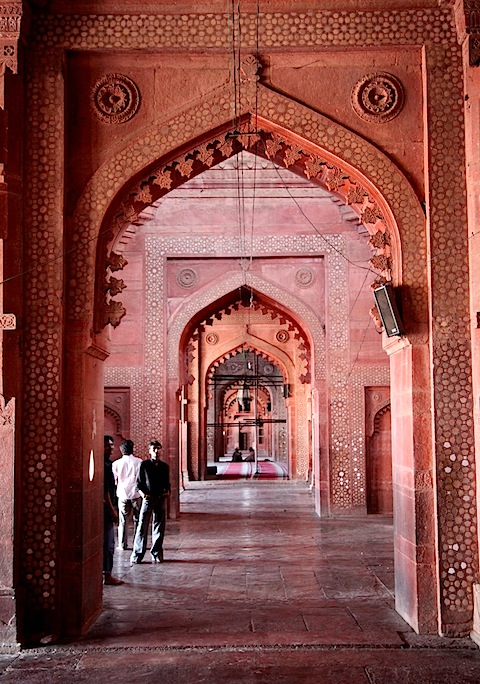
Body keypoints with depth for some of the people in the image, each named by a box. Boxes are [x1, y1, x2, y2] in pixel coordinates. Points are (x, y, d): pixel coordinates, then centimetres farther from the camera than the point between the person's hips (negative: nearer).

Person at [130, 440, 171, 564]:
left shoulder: (165, 466, 10)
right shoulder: (144, 465, 1)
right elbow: (139, 483, 2)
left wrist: (167, 492, -2)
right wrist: (142, 493, -14)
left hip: (161, 499, 3)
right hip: (148, 498, -3)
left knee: (159, 528, 6)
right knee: (142, 527, -5)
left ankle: (156, 554, 15)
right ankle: (137, 555, 1)